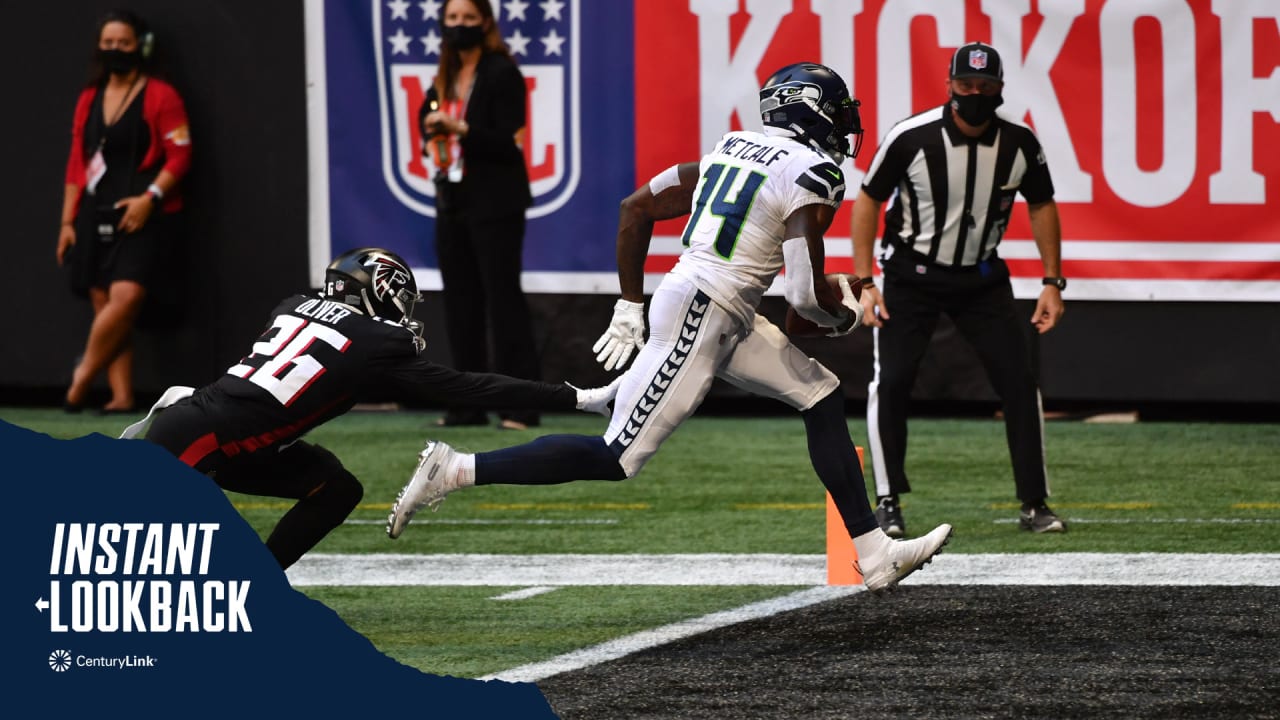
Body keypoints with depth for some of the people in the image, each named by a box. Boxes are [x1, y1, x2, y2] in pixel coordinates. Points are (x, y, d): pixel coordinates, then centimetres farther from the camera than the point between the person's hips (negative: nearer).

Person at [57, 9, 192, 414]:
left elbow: (180, 155, -6)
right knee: (104, 305, -1)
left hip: (142, 217, -6)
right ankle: (121, 397, -2)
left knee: (126, 296, -21)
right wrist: (67, 221, 13)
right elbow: (77, 162, 17)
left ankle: (82, 378, -7)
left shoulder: (160, 96, -1)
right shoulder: (89, 99, 15)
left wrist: (150, 198, -17)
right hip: (96, 216, 6)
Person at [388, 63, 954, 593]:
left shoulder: (732, 149, 15)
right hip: (702, 315, -10)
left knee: (823, 398, 14)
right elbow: (806, 294, -16)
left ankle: (875, 555, 14)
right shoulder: (813, 175, -10)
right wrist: (846, 314, 8)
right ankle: (454, 471, -7)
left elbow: (637, 207, 17)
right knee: (617, 459, -7)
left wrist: (630, 306, 21)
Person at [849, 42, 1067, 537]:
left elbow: (1041, 205, 6)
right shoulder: (911, 138, -20)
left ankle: (1034, 505, 4)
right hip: (911, 274, -2)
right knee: (891, 380, -12)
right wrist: (864, 282, -12)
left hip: (982, 277, 3)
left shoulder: (1020, 144, -11)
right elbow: (868, 200, -8)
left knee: (1020, 380, -5)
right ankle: (888, 504, 0)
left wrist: (1053, 282, 2)